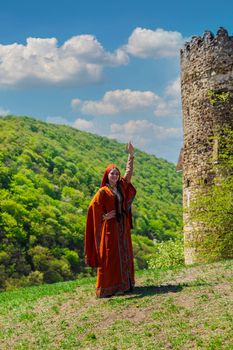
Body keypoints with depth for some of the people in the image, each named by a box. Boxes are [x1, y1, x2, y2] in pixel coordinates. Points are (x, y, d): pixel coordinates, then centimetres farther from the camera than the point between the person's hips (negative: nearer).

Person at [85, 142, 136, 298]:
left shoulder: (121, 187, 11)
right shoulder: (103, 191, -7)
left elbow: (128, 173, 18)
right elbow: (93, 207, -8)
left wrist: (131, 155, 16)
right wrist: (104, 216, -14)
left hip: (122, 227, 7)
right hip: (109, 227, -7)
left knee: (123, 254, 7)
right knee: (109, 256, -7)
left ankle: (123, 283, 14)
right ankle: (107, 288, -6)